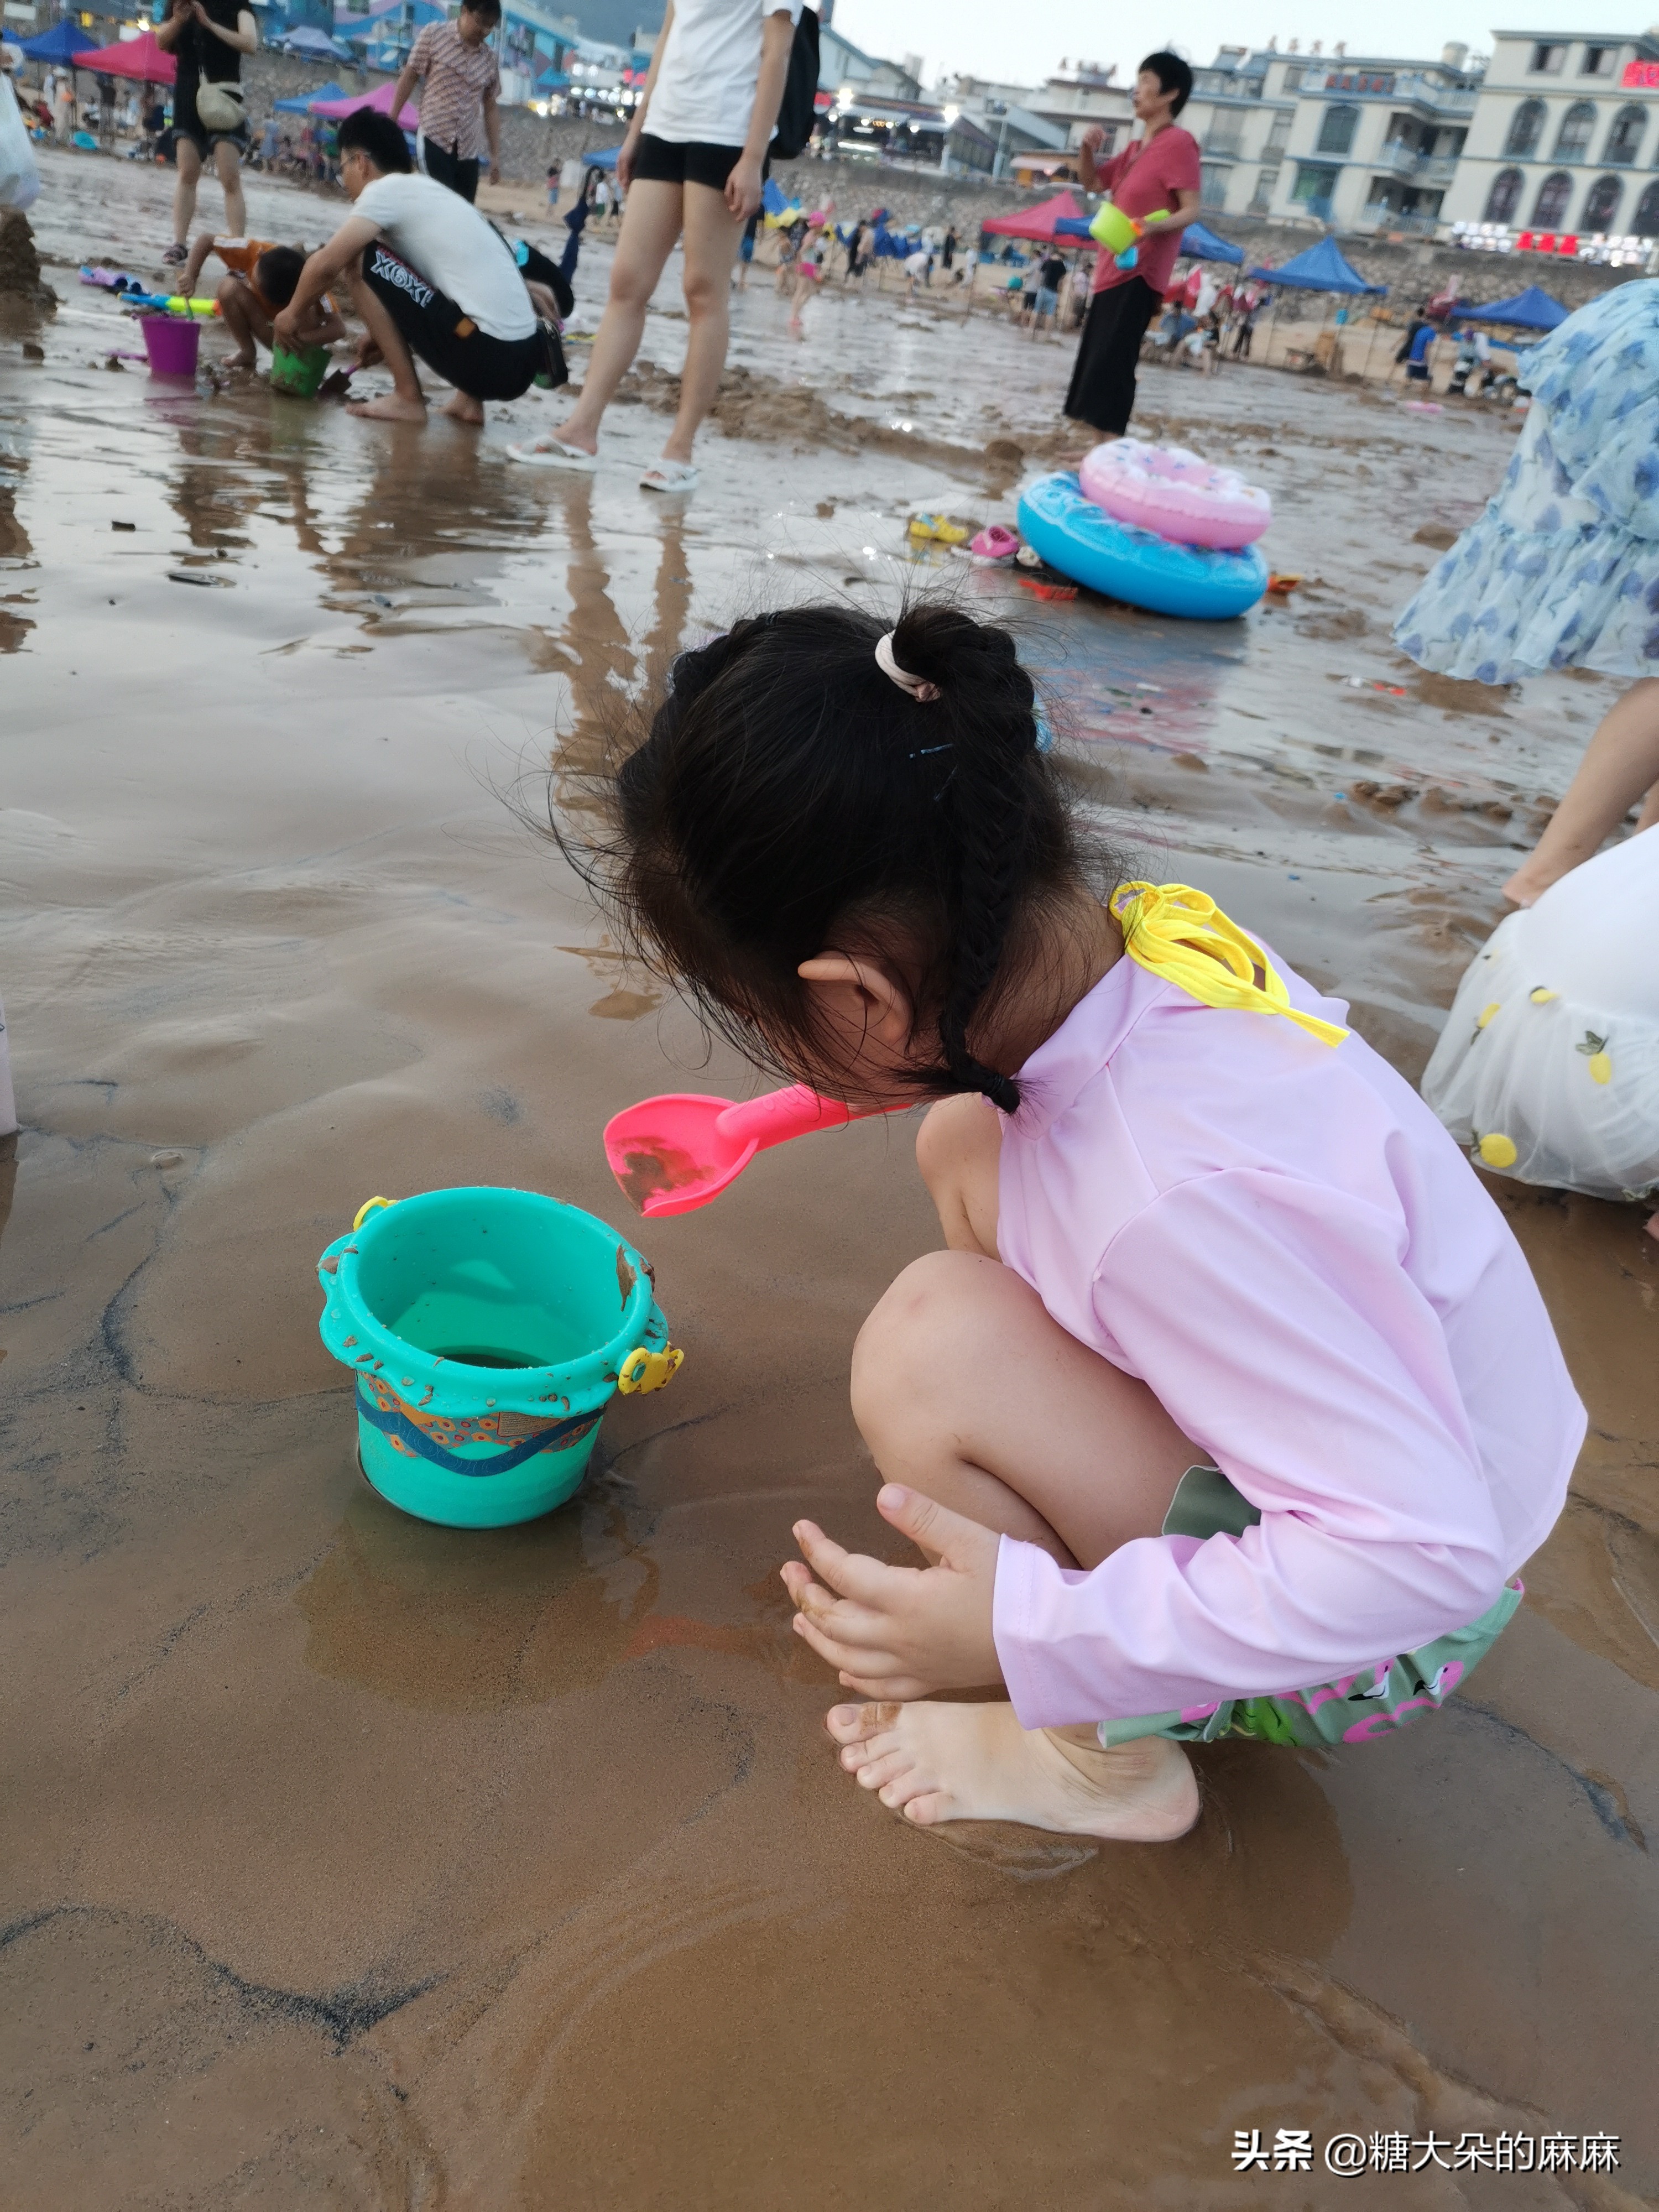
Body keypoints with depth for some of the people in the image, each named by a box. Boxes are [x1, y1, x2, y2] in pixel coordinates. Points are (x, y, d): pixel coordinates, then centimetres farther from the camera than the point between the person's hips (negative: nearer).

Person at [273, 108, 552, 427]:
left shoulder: (385, 190, -1)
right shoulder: (427, 191, 24)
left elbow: (326, 264, -6)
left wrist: (293, 314, 11)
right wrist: (381, 331, 37)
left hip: (485, 358, -8)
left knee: (361, 261, 1)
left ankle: (408, 399, 2)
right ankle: (469, 398, 16)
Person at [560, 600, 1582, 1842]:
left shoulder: (1186, 1196, -39)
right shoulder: (1133, 926, -15)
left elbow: (1423, 1552, -34)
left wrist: (1035, 1631, -34)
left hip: (1378, 1635, -8)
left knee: (935, 1342, -29)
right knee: (965, 1142, 4)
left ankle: (1112, 1761, -2)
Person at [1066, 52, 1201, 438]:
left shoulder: (1178, 142, -9)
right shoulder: (1136, 147, 18)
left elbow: (1191, 209, -16)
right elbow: (1093, 183, 28)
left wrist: (1154, 227, -36)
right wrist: (1087, 149, 7)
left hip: (1138, 271, -10)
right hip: (1113, 269, 10)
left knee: (1111, 361, -18)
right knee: (1096, 360, 9)